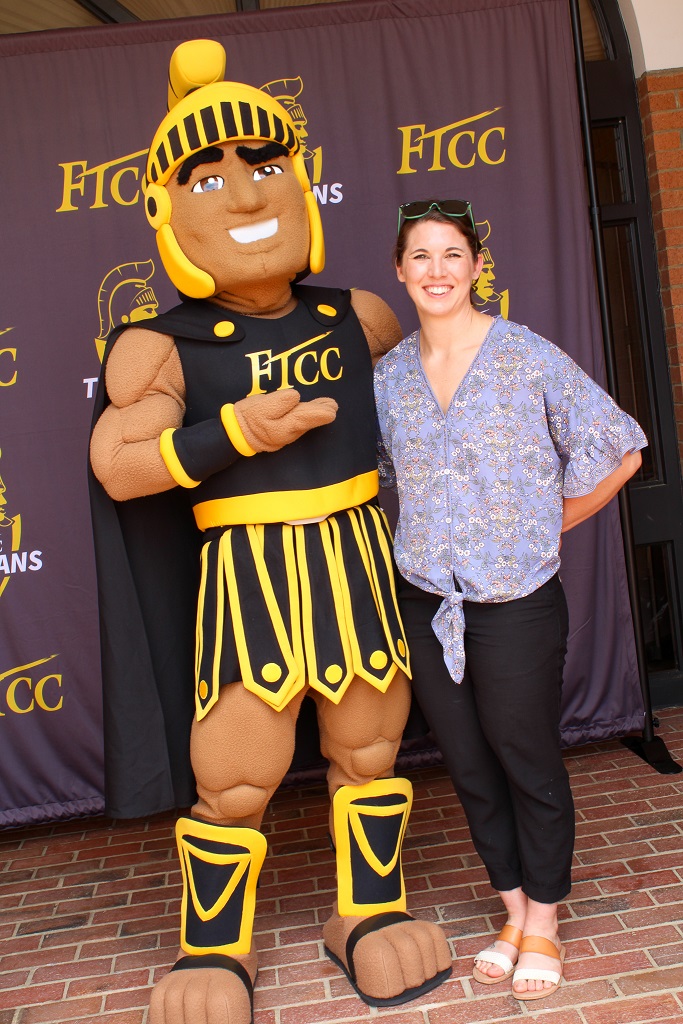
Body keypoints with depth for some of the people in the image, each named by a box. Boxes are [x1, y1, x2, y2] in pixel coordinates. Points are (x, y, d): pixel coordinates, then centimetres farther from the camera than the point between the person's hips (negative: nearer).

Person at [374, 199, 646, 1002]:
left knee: (527, 762, 9)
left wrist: (543, 527, 1)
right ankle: (513, 916, 36)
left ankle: (543, 927, 32)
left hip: (517, 602, -4)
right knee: (469, 768, 15)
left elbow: (616, 452, -3)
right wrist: (433, 535, 10)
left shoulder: (528, 357, -7)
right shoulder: (388, 375, 5)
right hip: (426, 604, 4)